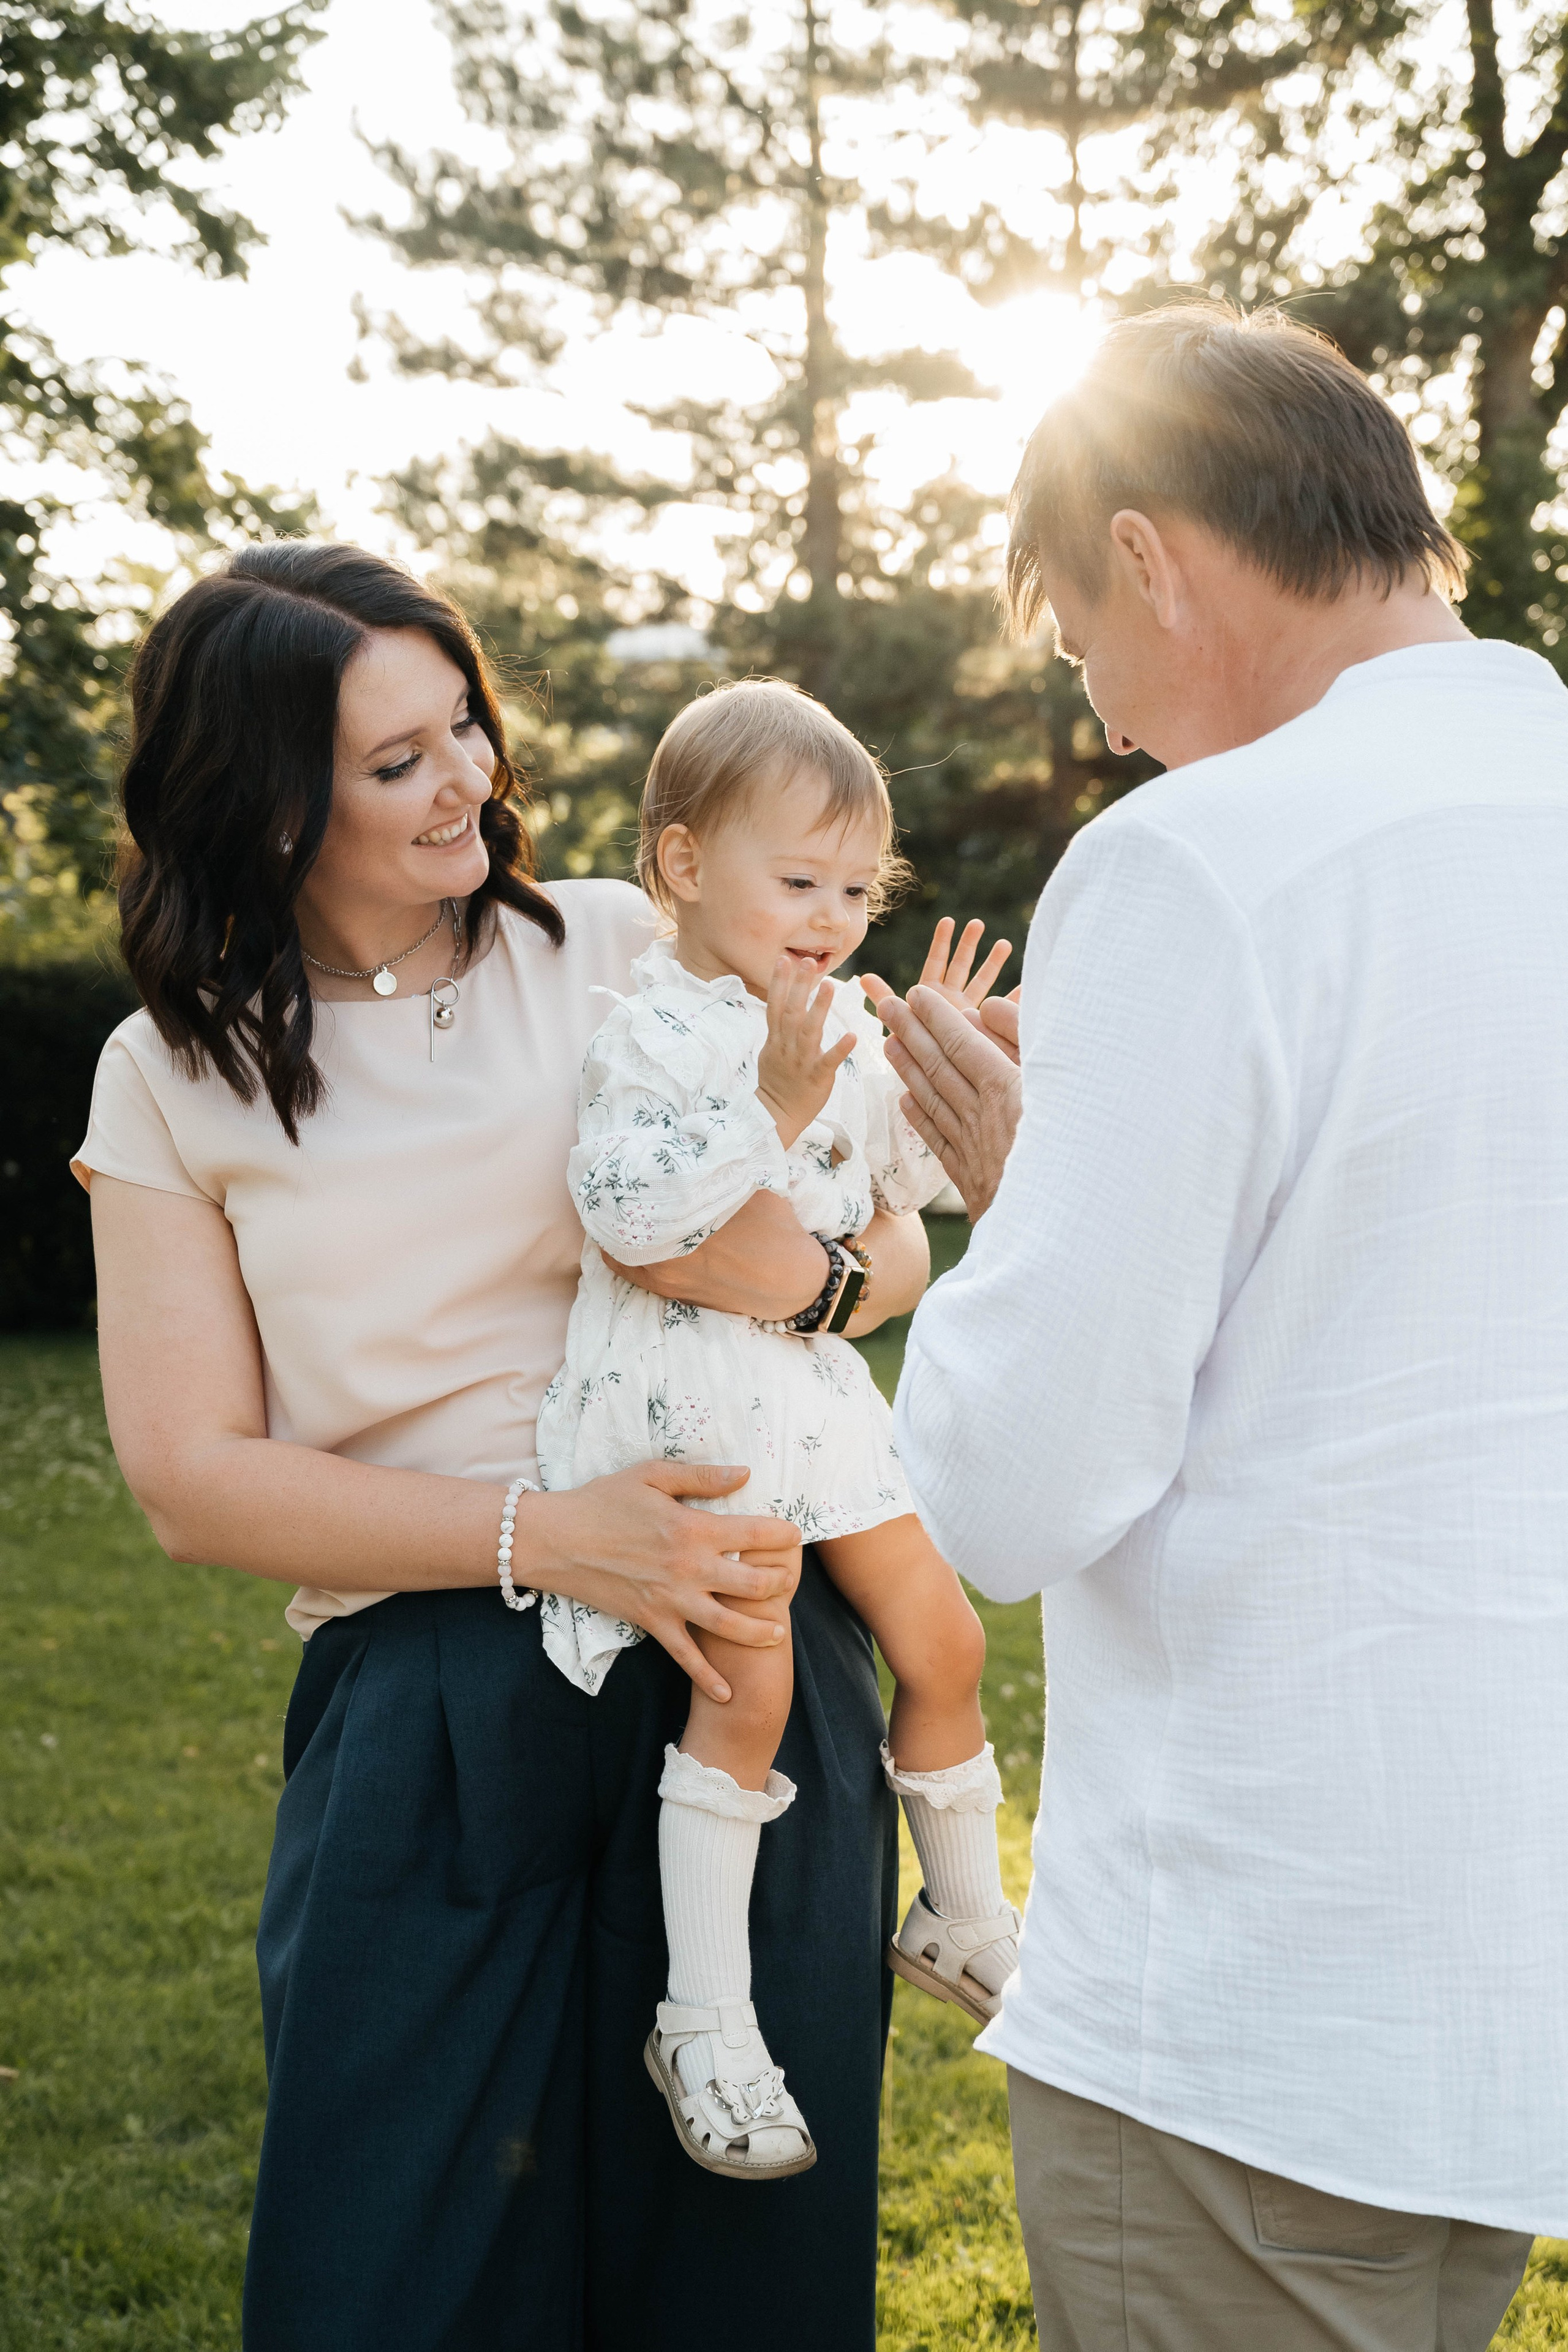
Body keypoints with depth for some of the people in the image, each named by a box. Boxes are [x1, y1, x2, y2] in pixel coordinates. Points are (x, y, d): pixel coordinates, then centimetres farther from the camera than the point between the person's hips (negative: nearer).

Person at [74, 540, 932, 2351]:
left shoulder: (621, 948, 5)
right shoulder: (176, 1079, 5)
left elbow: (896, 1246, 7)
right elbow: (193, 1478, -2)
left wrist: (801, 1271, -18)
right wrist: (545, 1538, -14)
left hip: (740, 1662, 1)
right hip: (425, 1711, 0)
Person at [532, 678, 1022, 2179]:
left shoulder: (842, 1023, 10)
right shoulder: (655, 1030, -14)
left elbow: (894, 1187, 17)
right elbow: (628, 1213, -25)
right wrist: (772, 1110, -28)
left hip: (814, 1382, 8)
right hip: (687, 1387, -8)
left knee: (942, 1643, 10)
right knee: (748, 1680, -15)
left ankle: (964, 1919, 31)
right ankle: (705, 2020, -2)